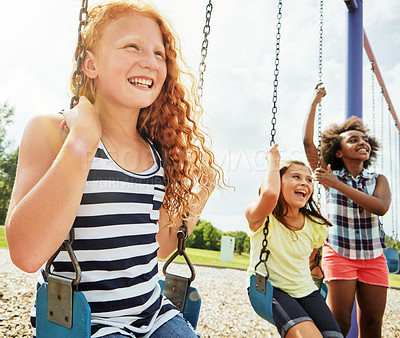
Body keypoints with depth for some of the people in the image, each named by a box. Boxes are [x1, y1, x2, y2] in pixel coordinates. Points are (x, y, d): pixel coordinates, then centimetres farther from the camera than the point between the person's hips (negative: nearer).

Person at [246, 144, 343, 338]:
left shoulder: (316, 227, 1)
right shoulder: (261, 217, -13)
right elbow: (270, 194, -37)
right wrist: (273, 160, -22)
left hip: (305, 291, 5)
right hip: (269, 288, -5)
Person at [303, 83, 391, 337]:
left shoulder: (379, 180, 7)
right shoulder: (331, 176, 2)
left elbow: (380, 207, -14)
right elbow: (308, 142, -6)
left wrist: (338, 185, -21)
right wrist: (315, 102, -2)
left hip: (374, 257, 3)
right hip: (339, 253, -3)